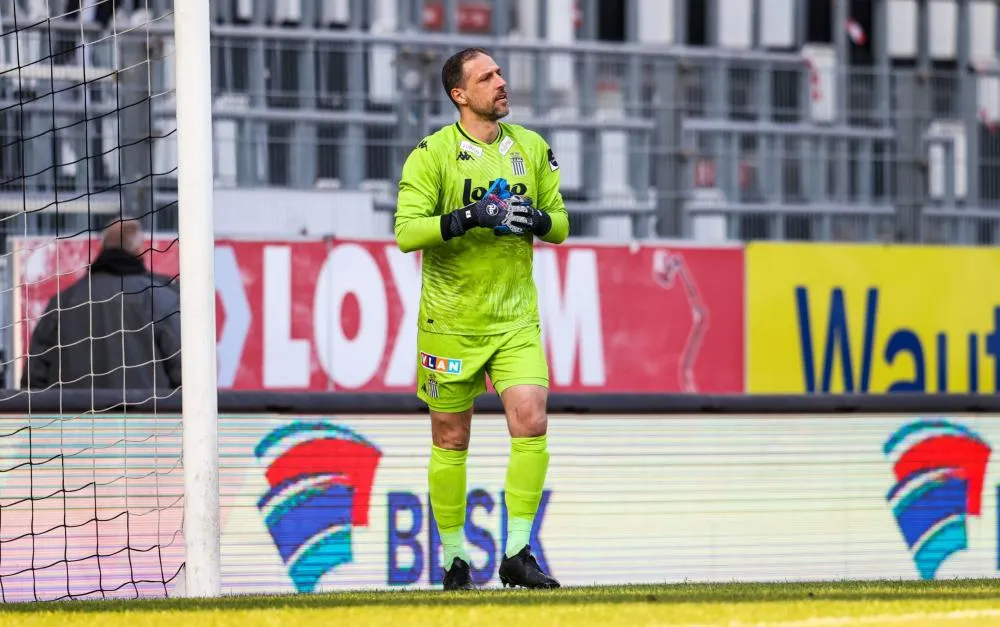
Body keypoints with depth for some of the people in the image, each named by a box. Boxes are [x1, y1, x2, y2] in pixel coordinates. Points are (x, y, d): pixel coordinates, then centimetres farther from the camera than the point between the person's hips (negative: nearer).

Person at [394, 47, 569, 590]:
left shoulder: (531, 148, 7)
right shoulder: (432, 154, -7)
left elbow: (560, 224, 13)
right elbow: (406, 231, -15)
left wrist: (535, 219, -10)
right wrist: (469, 217, -25)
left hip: (515, 319, 3)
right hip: (450, 320, -3)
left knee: (531, 425, -14)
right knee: (451, 441, 6)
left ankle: (517, 555, -7)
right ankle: (454, 559, 19)